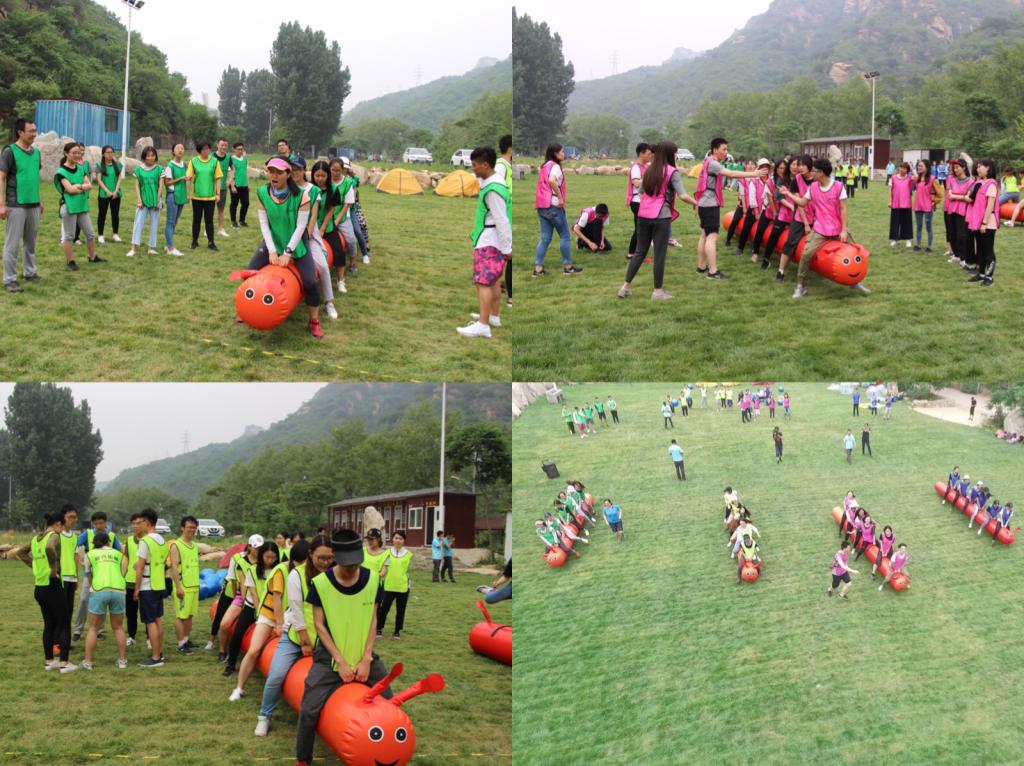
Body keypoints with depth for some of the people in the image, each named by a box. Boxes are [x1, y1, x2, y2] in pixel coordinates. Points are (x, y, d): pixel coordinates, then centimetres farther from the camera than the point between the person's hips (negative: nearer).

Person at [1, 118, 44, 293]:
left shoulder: (36, 152, 10)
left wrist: (40, 200, 18)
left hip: (33, 205, 6)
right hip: (16, 205, -6)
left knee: (31, 241, 15)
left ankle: (29, 272, 28)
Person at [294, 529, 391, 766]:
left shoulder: (372, 579, -8)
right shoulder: (320, 583, -16)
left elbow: (373, 620, -2)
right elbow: (319, 624, -11)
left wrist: (366, 659, -10)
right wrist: (340, 662, -15)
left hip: (364, 656, 3)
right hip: (330, 658, -3)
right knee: (310, 709, -11)